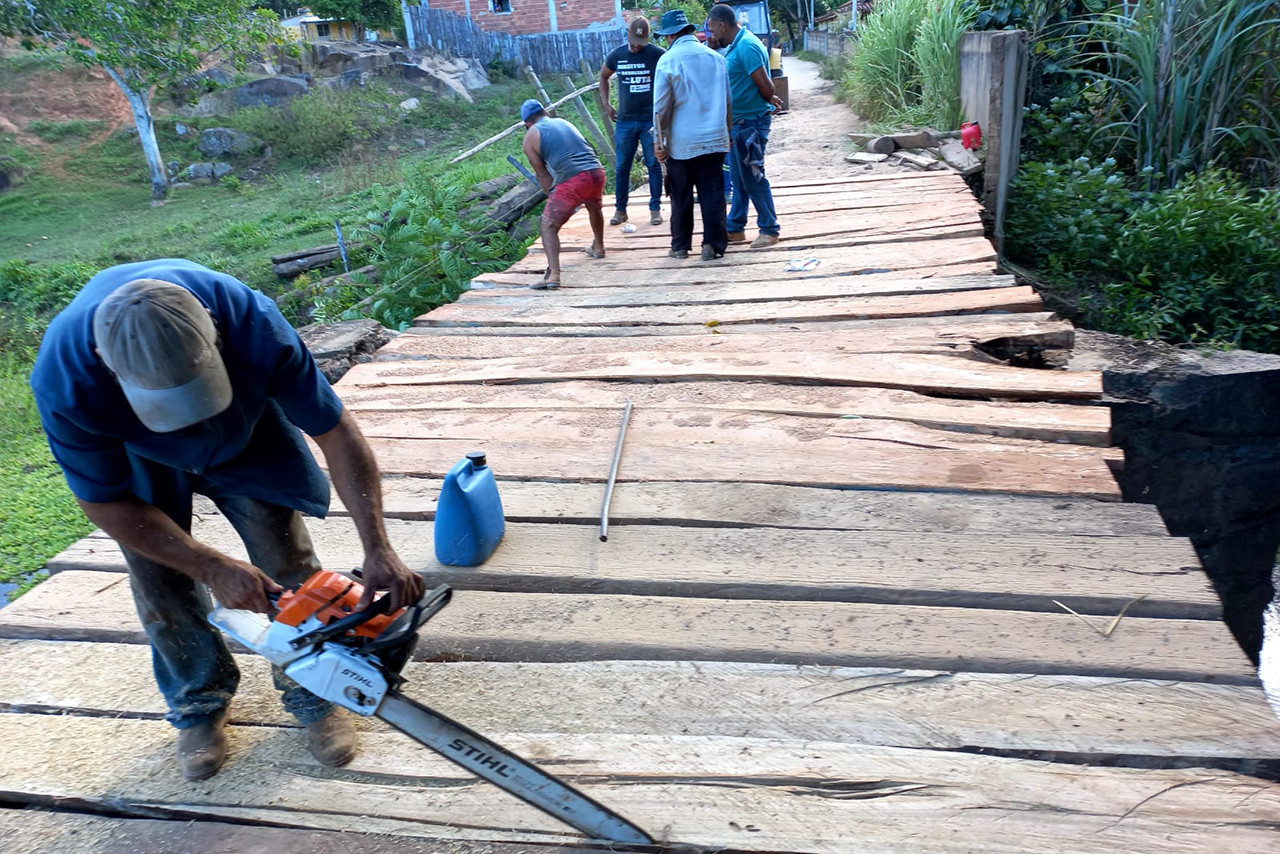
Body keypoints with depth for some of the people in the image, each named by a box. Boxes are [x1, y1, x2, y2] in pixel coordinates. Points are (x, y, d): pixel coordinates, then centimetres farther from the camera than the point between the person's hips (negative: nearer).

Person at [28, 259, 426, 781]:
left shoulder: (251, 323, -41)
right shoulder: (63, 383, -39)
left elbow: (334, 430, -30)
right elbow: (105, 503, -23)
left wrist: (378, 549, -36)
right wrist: (214, 570, -28)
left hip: (246, 425, 0)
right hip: (135, 450, 0)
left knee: (287, 560, -3)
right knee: (161, 582, -2)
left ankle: (310, 692, 19)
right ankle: (199, 702, 25)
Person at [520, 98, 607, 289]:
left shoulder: (531, 137, 8)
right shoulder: (563, 122, 26)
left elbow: (542, 173, 7)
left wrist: (553, 195, 18)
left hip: (572, 180, -6)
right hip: (597, 171, 6)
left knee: (549, 226, -1)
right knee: (594, 208, 35)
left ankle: (553, 274, -16)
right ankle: (598, 247, 55)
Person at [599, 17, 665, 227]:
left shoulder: (657, 54, -6)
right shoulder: (616, 55, 2)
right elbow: (603, 76, 19)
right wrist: (606, 103, 10)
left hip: (651, 120, -2)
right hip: (624, 121, 2)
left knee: (654, 165, 2)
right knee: (622, 167, 6)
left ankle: (655, 208, 12)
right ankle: (620, 209, 16)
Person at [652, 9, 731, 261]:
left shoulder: (668, 60, -6)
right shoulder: (715, 57, 7)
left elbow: (661, 107, -8)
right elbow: (728, 100, 12)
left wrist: (659, 141, -2)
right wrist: (726, 132, 22)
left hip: (681, 143, -2)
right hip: (714, 139, 3)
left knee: (681, 197, 9)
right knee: (713, 194, 6)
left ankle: (680, 246, 16)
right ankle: (713, 245, 4)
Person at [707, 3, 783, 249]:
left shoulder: (746, 46, -18)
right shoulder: (734, 46, 12)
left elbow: (766, 86, -20)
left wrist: (769, 101, -3)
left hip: (750, 122, -10)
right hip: (737, 123, 10)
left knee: (753, 178, -3)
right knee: (738, 179, 15)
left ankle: (769, 229, 7)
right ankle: (735, 228, 23)